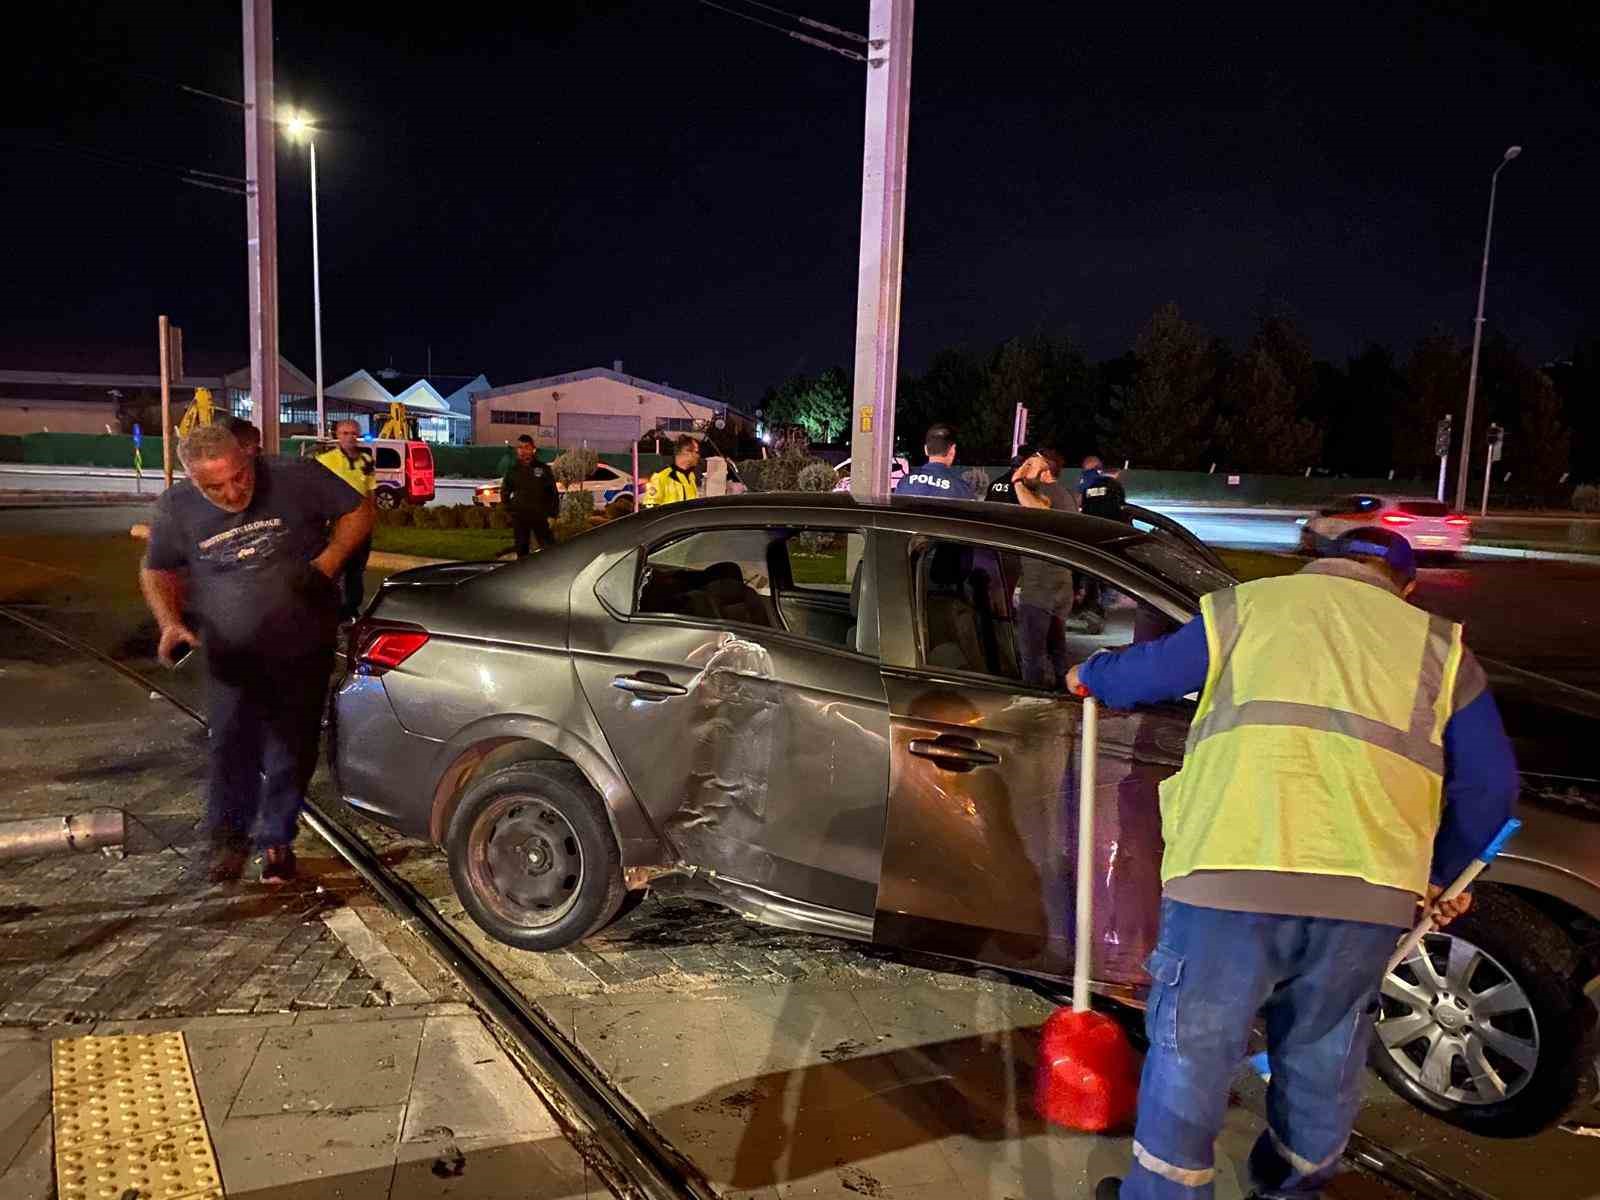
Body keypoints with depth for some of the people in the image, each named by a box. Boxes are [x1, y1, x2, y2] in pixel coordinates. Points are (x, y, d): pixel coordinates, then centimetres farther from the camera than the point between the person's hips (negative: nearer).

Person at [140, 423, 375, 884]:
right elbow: (157, 570, 9)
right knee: (232, 751, -3)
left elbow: (358, 512, -4)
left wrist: (327, 562, -19)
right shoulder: (176, 508, -6)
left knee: (291, 754, 8)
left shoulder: (295, 478, -15)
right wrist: (170, 622, -8)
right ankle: (229, 834, 22)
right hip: (230, 657, 1)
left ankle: (276, 839, 27)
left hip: (303, 651, -1)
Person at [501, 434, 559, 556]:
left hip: (539, 516, -2)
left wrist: (553, 512, -2)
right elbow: (504, 491, 18)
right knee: (521, 550, 8)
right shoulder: (513, 470, 6)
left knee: (549, 547, -5)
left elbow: (552, 491, 4)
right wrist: (509, 508, 7)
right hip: (519, 517, 2)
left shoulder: (543, 469, 2)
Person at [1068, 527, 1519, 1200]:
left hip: (1233, 869, -2)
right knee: (1322, 1058, 23)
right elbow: (1490, 784, 17)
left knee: (1191, 1049, 12)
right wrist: (1440, 874, 31)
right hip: (1369, 890, 3)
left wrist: (1090, 675, 42)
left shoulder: (1249, 605, 16)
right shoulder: (1437, 643, 20)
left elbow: (1145, 673, 21)